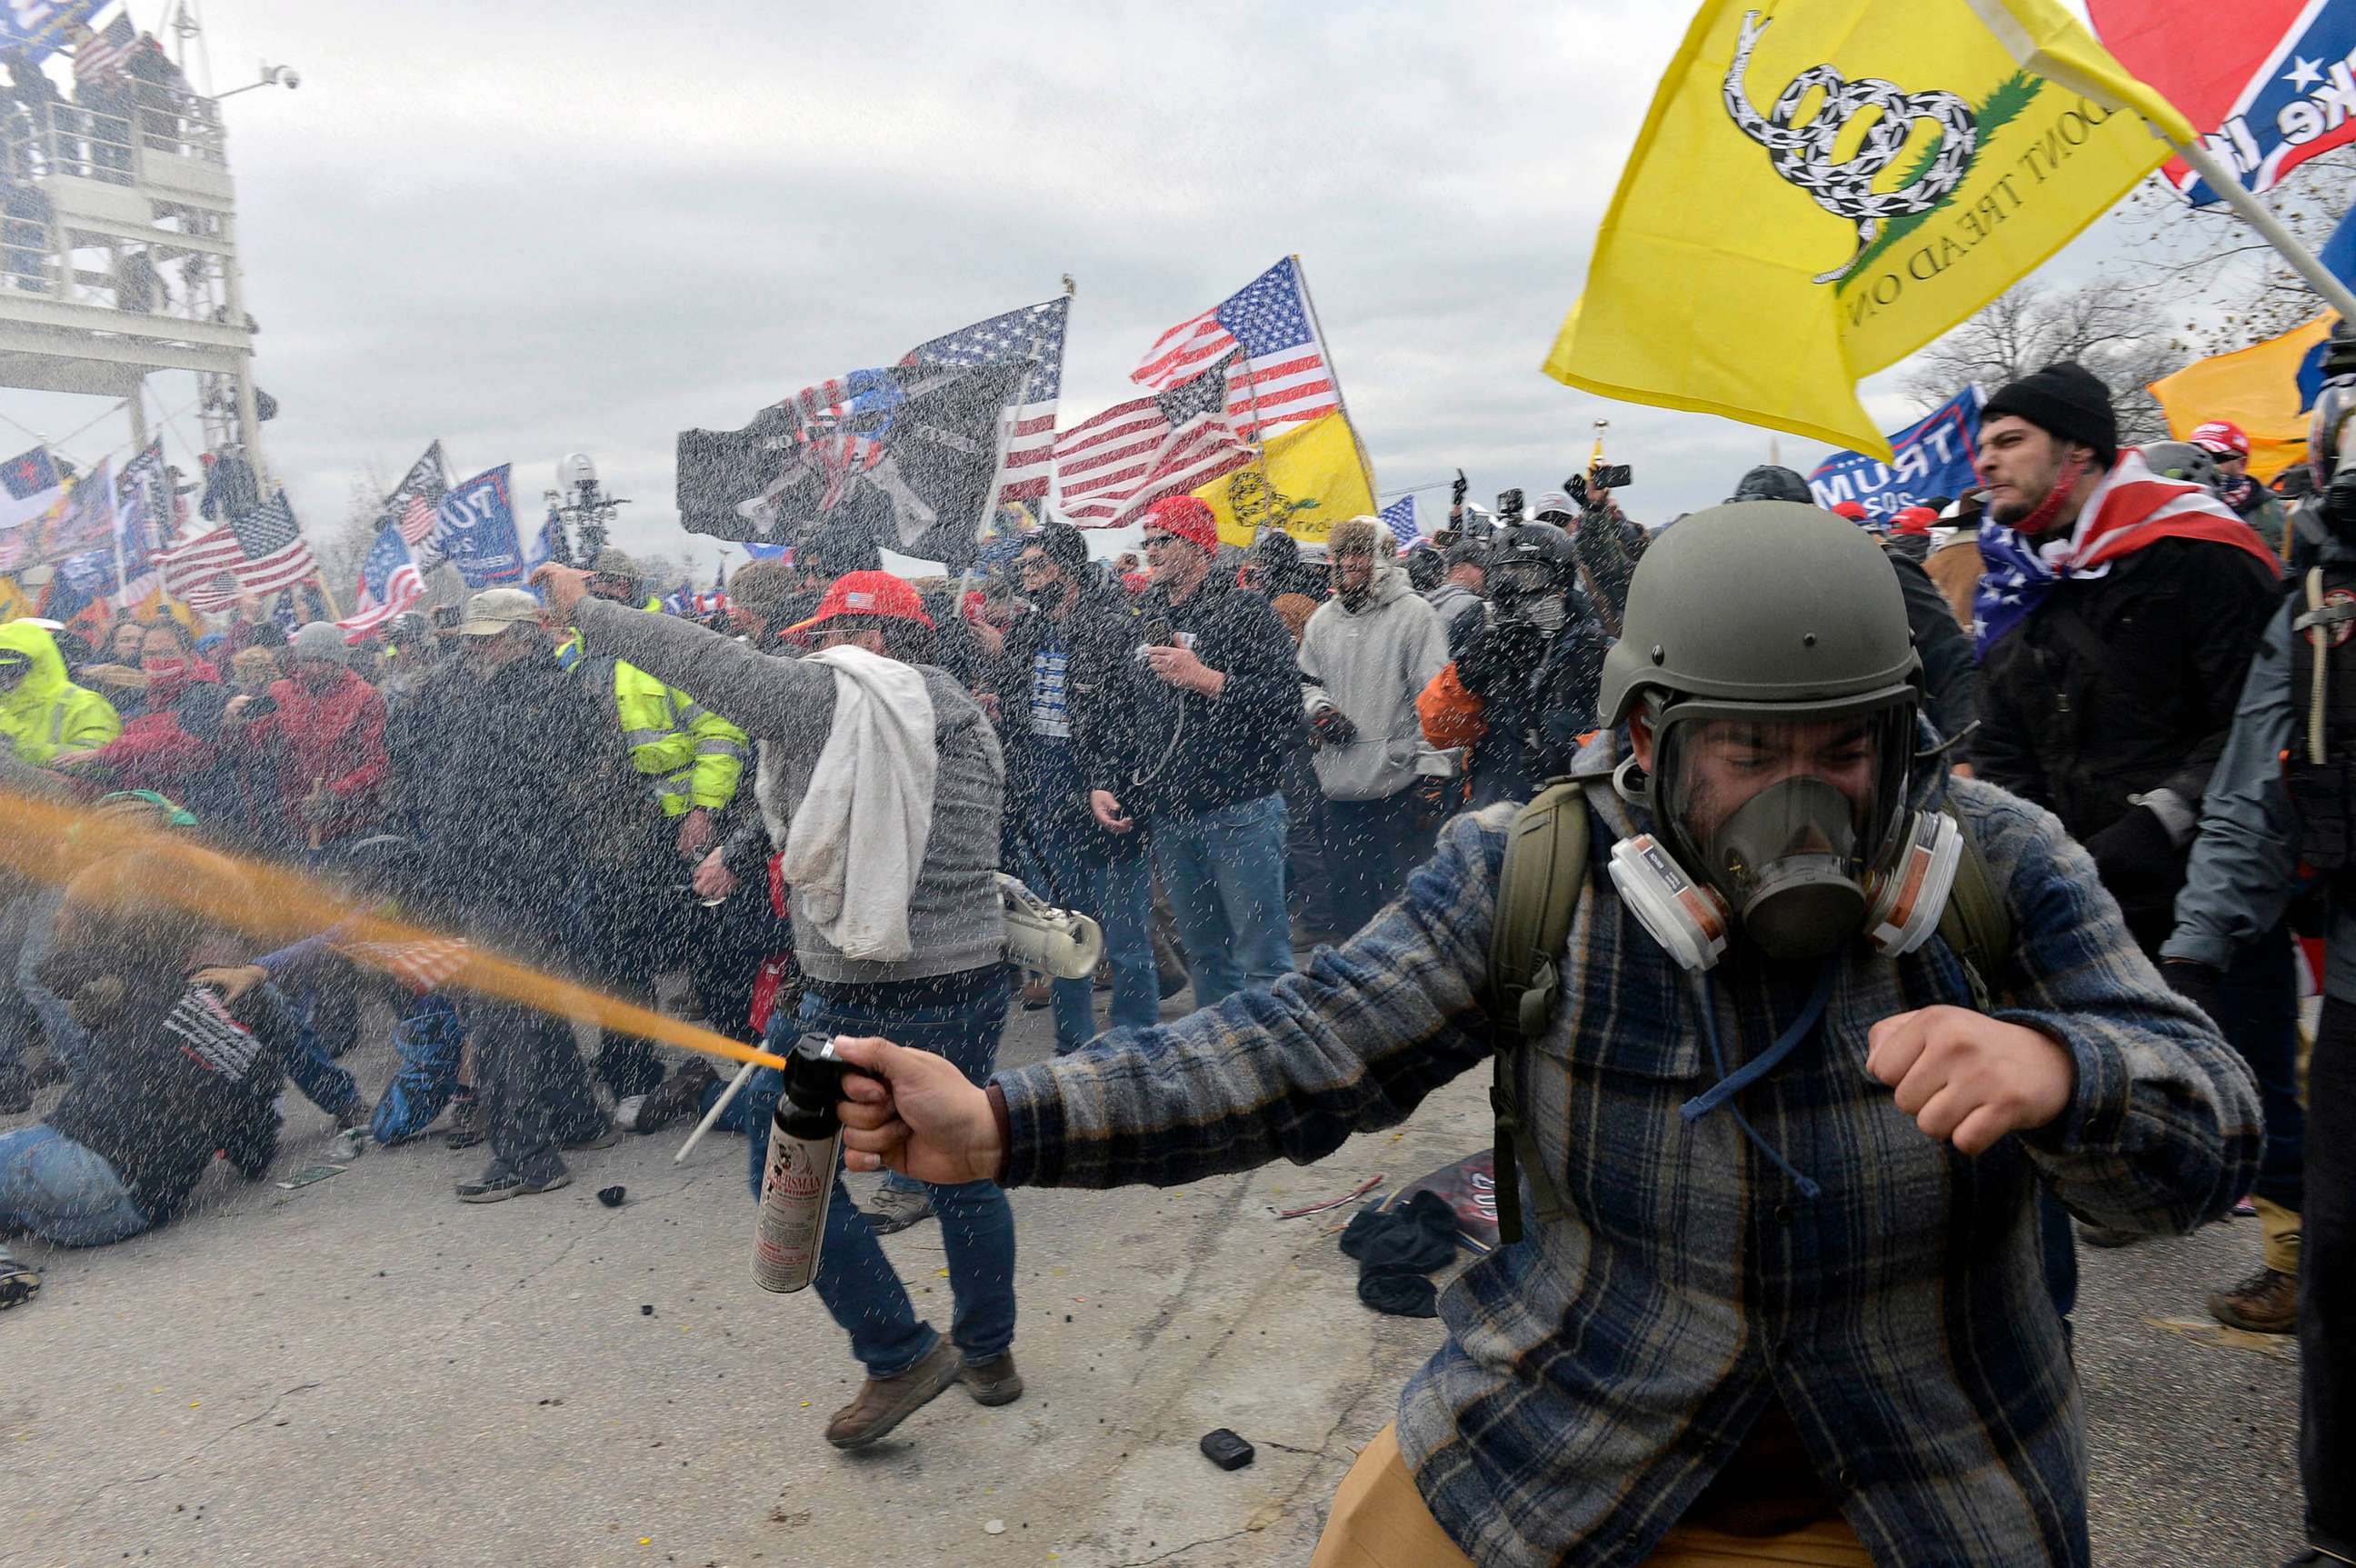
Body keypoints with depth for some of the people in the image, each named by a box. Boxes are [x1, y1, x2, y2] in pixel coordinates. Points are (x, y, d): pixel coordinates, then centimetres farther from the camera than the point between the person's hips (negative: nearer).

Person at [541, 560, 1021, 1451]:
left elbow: (697, 655, -6)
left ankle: (900, 1356, 12)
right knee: (962, 1169, 21)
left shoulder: (827, 698, -11)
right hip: (975, 985, 7)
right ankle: (988, 1353, 33)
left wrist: (584, 609, 8)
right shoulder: (969, 721, 10)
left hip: (861, 1002, -7)